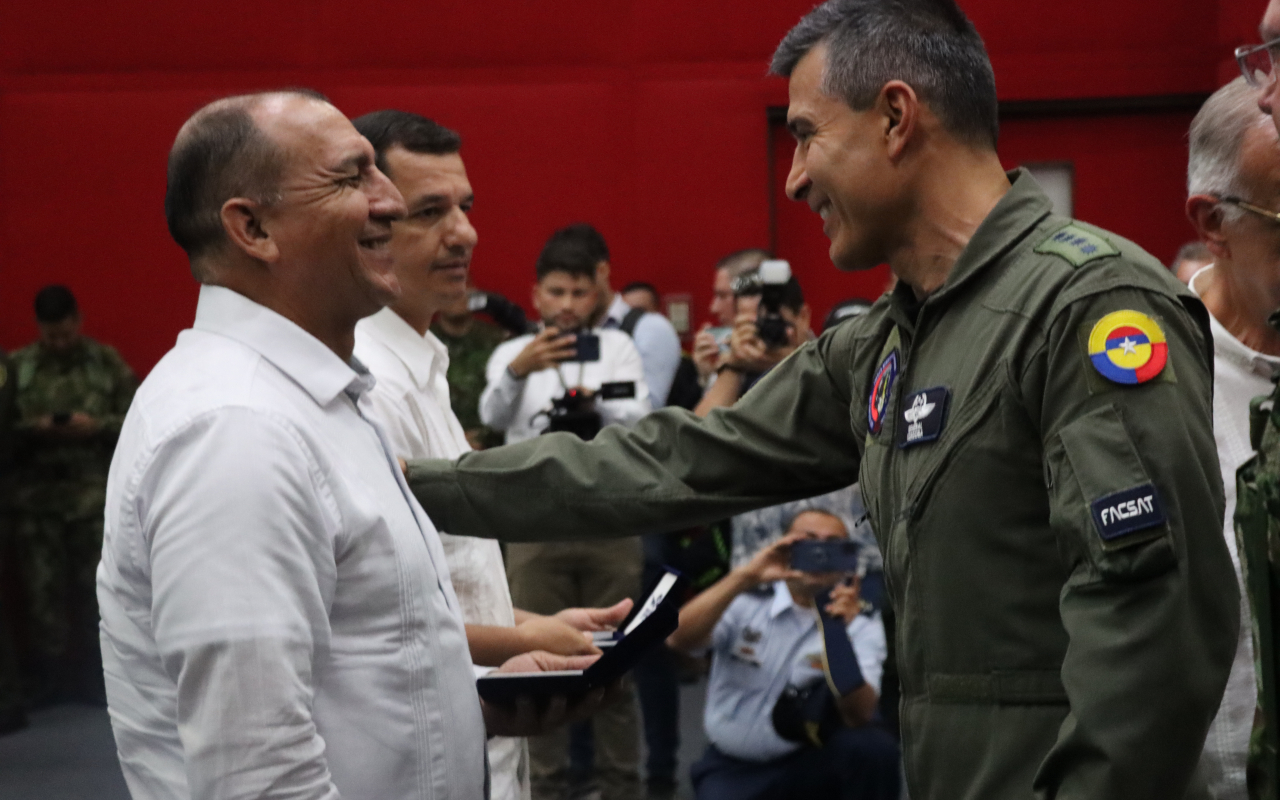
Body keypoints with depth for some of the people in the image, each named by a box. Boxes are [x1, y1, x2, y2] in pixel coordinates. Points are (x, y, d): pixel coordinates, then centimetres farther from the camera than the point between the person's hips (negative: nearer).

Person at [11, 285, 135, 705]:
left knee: (95, 586, 0)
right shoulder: (17, 366, 4)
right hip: (36, 496, 1)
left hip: (95, 494, -1)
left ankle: (94, 676, 9)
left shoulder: (108, 362, 3)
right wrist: (32, 429, -12)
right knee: (43, 587, 2)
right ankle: (49, 677, 12)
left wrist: (97, 426, -14)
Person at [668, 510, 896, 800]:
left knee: (876, 748, -28)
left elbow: (858, 716, -16)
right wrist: (745, 576, -26)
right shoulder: (746, 601, -2)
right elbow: (679, 639, -19)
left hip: (813, 762, 0)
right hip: (733, 770, 0)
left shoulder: (861, 622, -2)